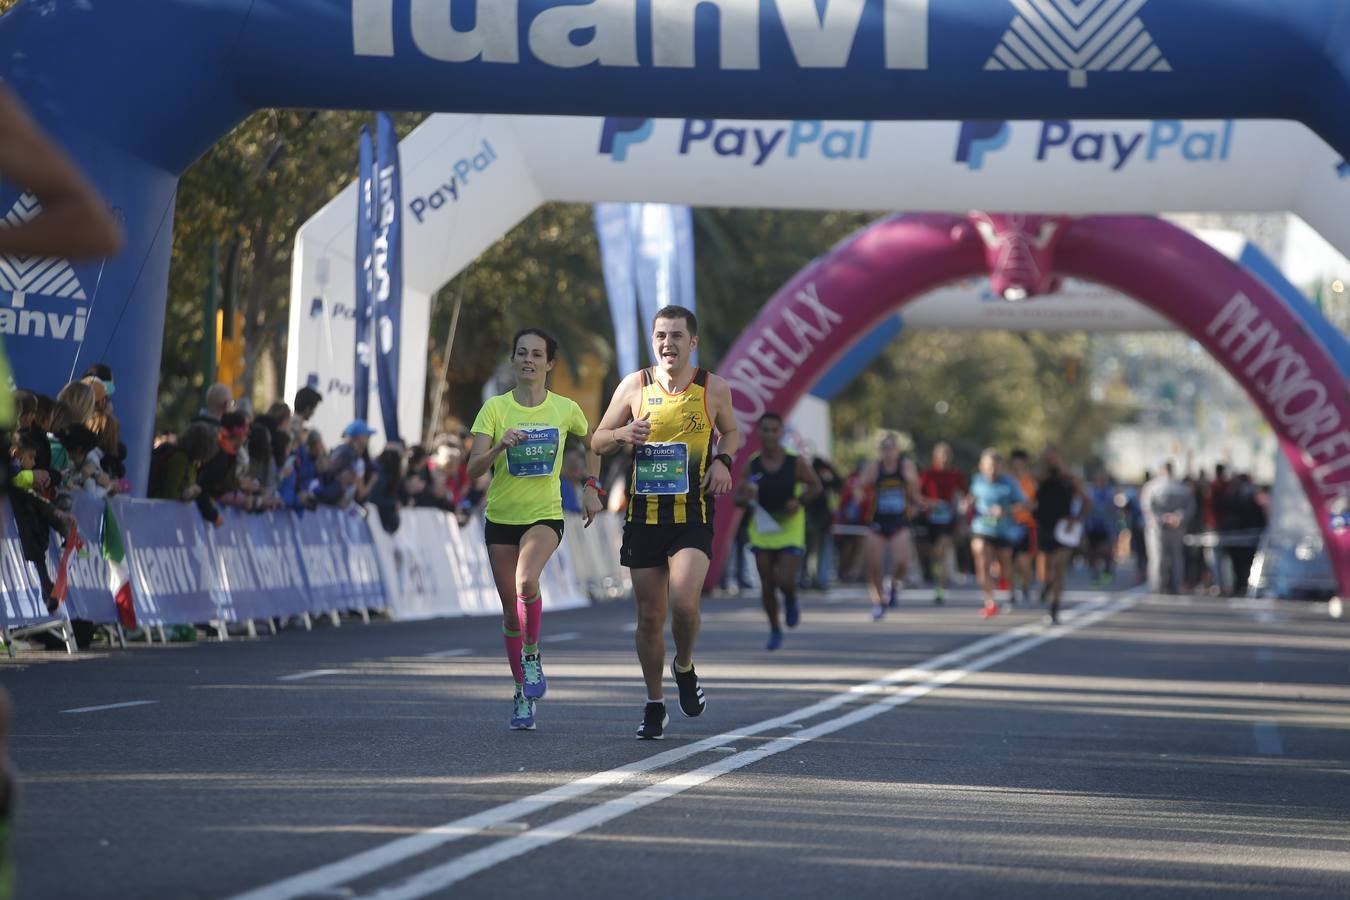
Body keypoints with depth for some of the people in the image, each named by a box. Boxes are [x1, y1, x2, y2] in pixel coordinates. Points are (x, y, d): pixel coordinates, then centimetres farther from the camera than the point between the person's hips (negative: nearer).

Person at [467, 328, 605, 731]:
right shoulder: (495, 408, -4)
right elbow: (473, 469, -12)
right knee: (510, 608, 6)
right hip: (501, 517, 2)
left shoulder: (565, 409, -2)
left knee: (526, 582, -30)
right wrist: (501, 446, -29)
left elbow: (593, 440, 20)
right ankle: (522, 692, 22)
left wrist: (591, 486, 11)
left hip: (545, 516, -2)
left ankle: (531, 655, -6)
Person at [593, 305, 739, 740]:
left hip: (693, 514, -2)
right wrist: (623, 434, -13)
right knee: (649, 616, 5)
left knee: (683, 602, -20)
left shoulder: (714, 389, 1)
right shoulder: (635, 386, 2)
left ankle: (684, 668, 11)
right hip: (645, 513, 2)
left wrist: (723, 460, -2)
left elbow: (730, 431, 19)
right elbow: (597, 442, 9)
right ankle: (654, 704, 21)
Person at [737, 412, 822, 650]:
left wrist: (799, 501, -15)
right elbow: (738, 499, 1)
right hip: (762, 529, 2)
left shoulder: (795, 462, -9)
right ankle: (775, 631, 23)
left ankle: (791, 602, 22)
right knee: (767, 586, 4)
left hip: (790, 528, -2)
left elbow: (815, 486, 4)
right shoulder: (751, 464, -4)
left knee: (785, 581, -15)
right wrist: (745, 497, -23)